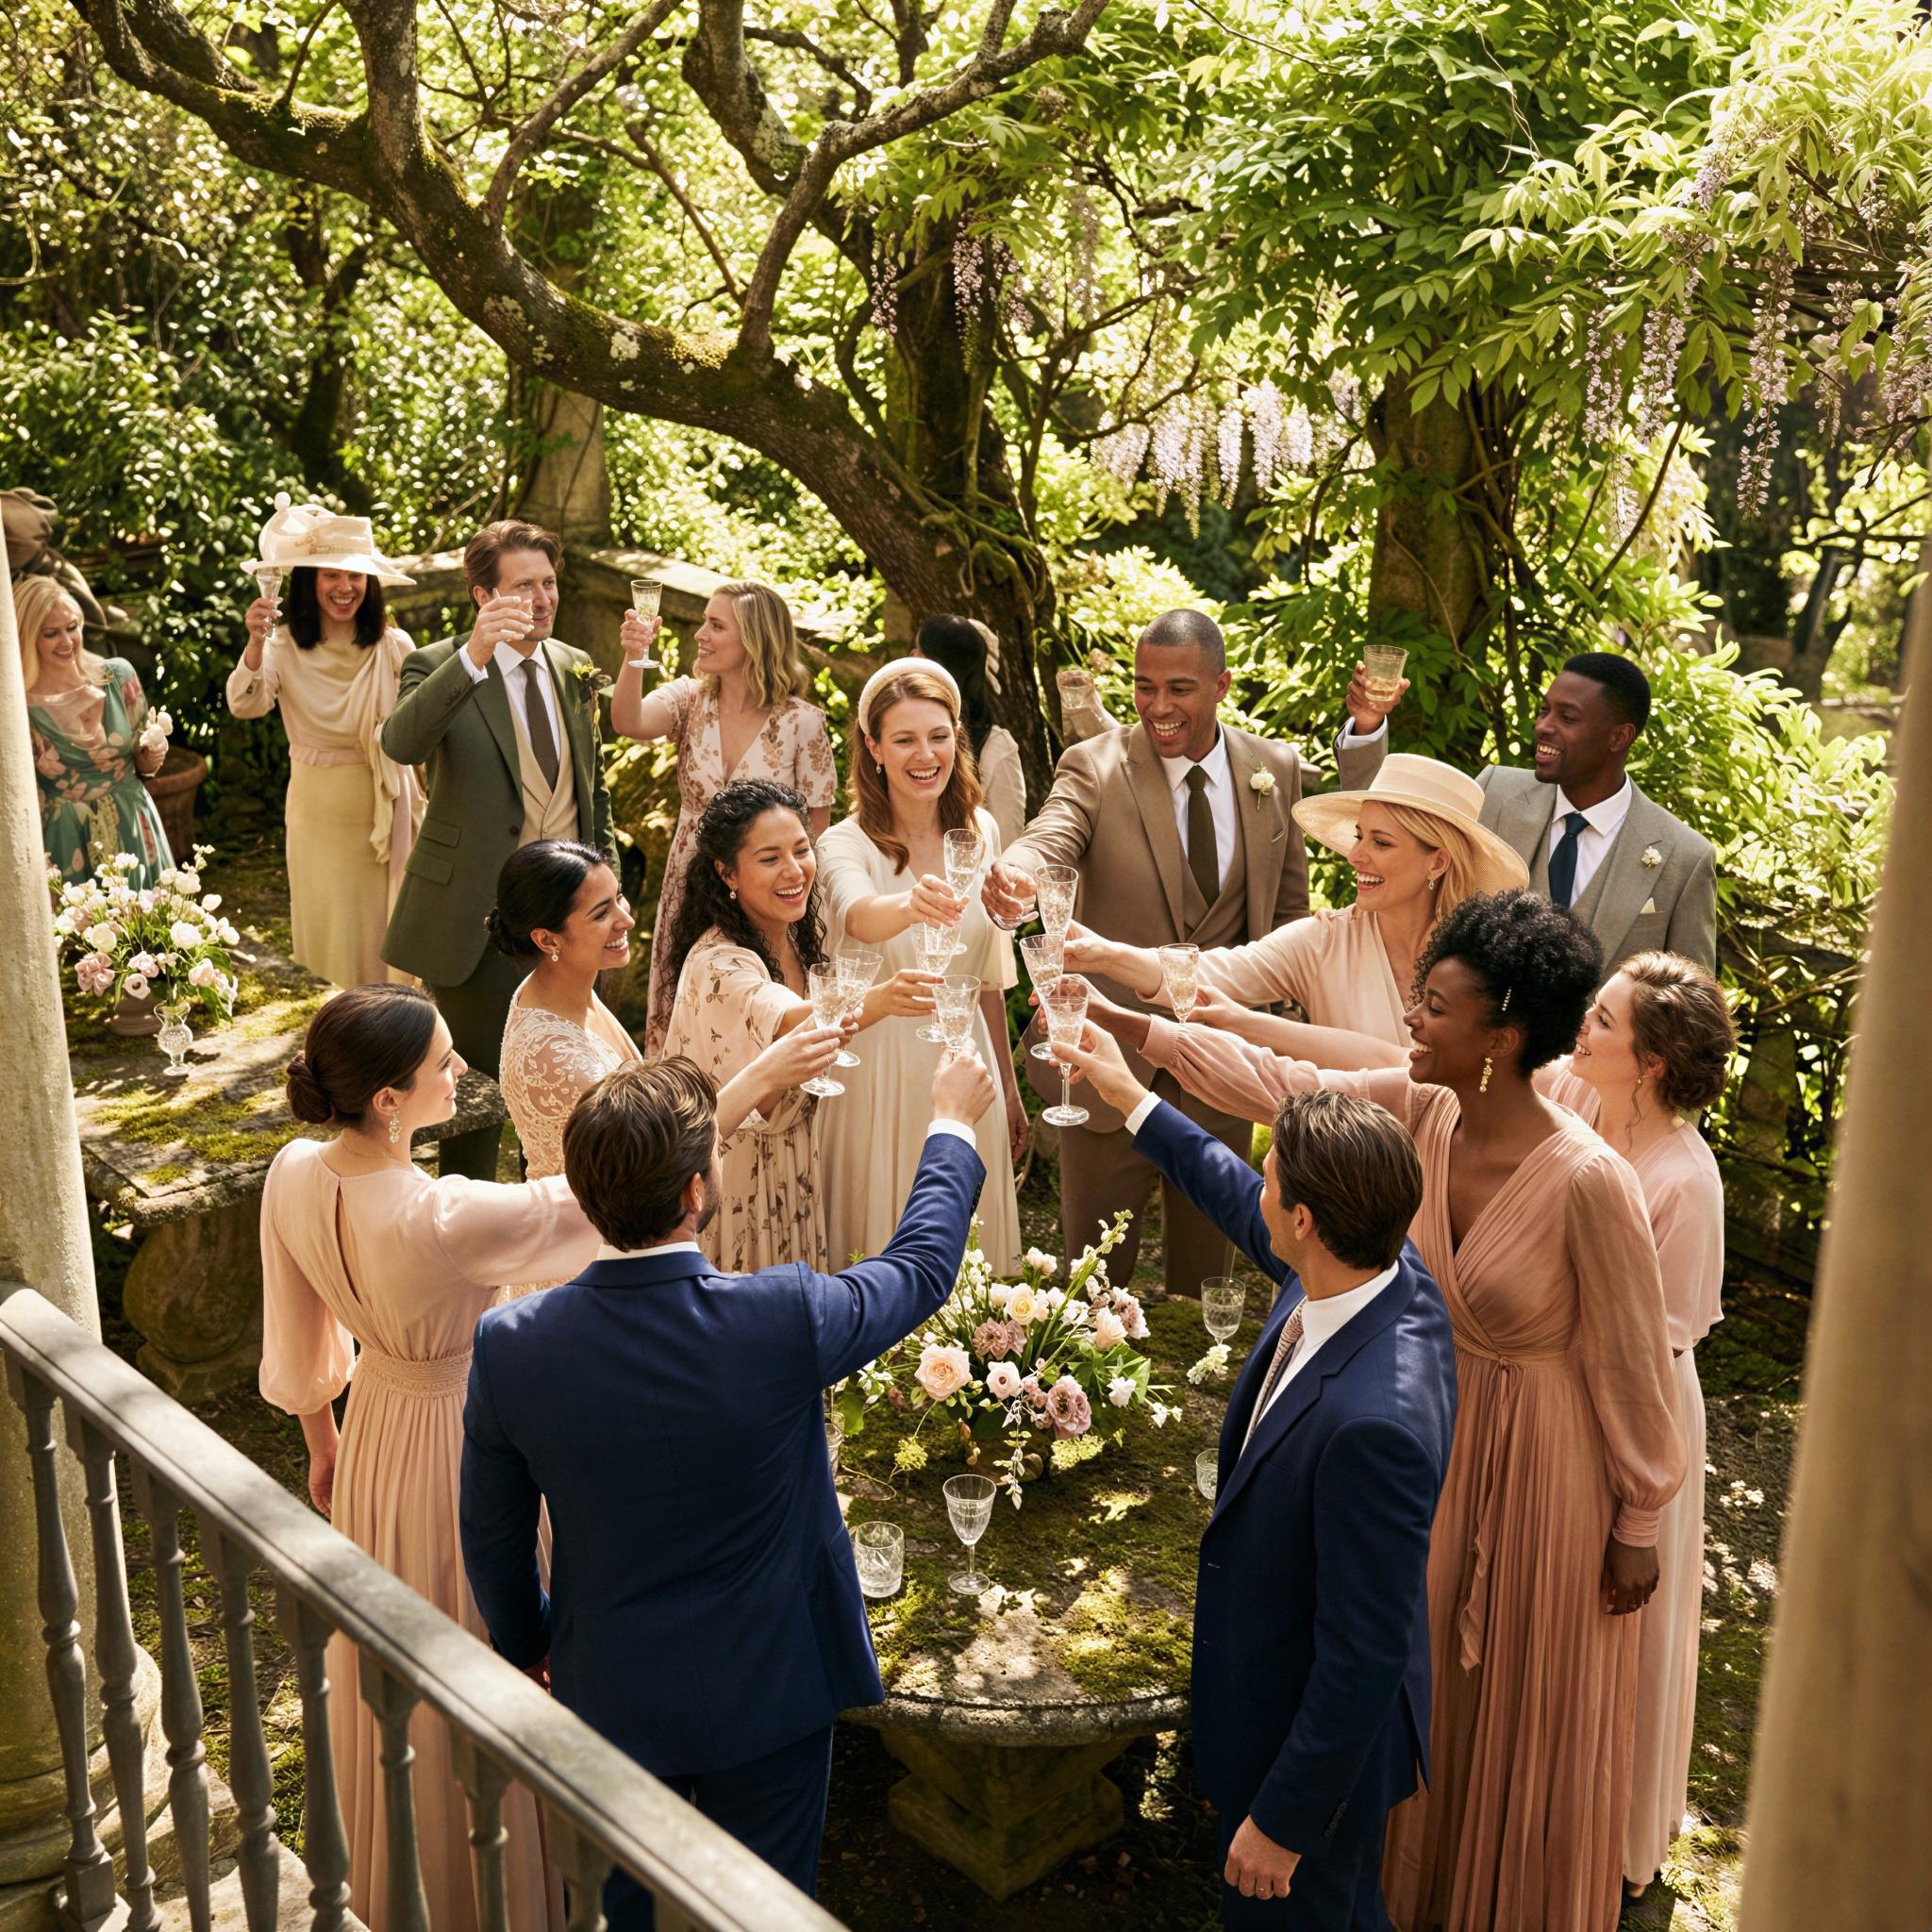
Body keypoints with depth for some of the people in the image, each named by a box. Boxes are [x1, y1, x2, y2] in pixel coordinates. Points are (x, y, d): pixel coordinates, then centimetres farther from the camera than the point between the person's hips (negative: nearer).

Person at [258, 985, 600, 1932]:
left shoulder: (295, 1176, -16)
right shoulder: (442, 1221, -38)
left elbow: (299, 1348, -1)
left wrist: (321, 1442, 16)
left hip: (373, 1431, 7)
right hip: (459, 1450, -7)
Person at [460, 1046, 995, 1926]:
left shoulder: (510, 1345, -22)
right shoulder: (785, 1318, -30)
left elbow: (492, 1540, -5)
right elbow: (922, 1267, -8)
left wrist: (525, 1645, 15)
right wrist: (951, 1126, 9)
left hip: (608, 1697, 2)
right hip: (767, 1695, -2)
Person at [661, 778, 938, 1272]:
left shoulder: (802, 936, -2)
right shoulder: (716, 964, -26)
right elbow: (789, 1023, -47)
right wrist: (873, 1003, -65)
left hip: (799, 1163, 7)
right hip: (740, 1172, -7)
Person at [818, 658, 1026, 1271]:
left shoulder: (980, 830, 3)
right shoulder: (847, 843, -12)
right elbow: (857, 916, -36)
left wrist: (1009, 1087, 16)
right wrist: (910, 905, -58)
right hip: (882, 1073, -4)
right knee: (883, 1252, 7)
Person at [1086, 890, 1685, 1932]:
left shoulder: (1588, 1181, -30)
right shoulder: (1420, 1111, -14)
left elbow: (1632, 1365, -19)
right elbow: (1276, 1083, -6)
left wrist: (1639, 1527, -9)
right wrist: (1124, 1023, -10)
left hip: (1542, 1465, -6)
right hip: (1437, 1436, 6)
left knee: (1529, 1710, 17)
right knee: (1430, 1680, 25)